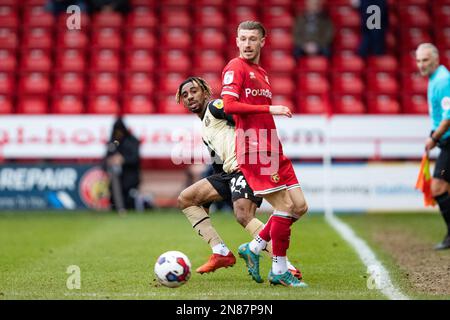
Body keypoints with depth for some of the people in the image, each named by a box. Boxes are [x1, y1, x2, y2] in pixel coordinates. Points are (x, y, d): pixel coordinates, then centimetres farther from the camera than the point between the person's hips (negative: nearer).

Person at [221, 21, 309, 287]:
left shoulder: (261, 72, 21)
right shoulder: (236, 67, -5)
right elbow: (229, 106, -17)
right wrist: (270, 109, -17)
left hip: (272, 149, 9)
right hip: (253, 150, -9)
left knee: (300, 206, 5)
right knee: (285, 207, -9)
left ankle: (253, 248, 17)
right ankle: (279, 271, 2)